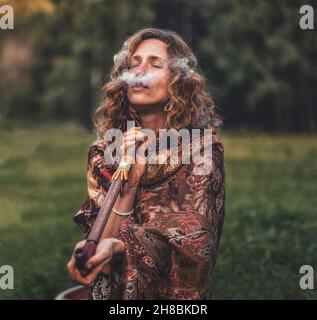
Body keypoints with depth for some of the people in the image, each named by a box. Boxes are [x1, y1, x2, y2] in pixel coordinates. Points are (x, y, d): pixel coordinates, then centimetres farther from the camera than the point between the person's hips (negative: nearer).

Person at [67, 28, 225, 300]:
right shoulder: (104, 151, 1)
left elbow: (195, 242, -12)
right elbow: (99, 238, -3)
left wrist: (115, 246, -24)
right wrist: (128, 182, -16)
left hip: (176, 291, -2)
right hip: (114, 289, 2)